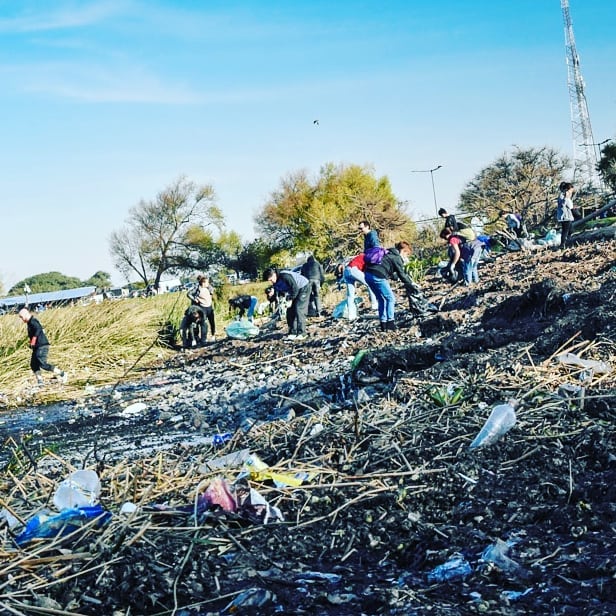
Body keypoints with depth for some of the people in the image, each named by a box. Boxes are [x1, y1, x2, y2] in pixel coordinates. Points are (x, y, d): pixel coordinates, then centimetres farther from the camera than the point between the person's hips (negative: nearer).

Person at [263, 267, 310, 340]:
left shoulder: (285, 276, -31)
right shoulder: (276, 282, -4)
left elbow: (295, 288, -28)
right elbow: (278, 292, 0)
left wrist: (291, 300, -22)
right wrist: (272, 293, -21)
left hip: (303, 288, -9)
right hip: (294, 290, 9)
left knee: (298, 310, -16)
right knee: (290, 311, 2)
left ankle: (301, 333, -14)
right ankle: (292, 333, 6)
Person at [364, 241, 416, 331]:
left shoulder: (389, 253, 26)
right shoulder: (397, 258, 0)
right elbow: (401, 274, -3)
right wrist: (411, 284, 7)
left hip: (368, 274, 9)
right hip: (378, 277, -9)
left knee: (382, 300, 18)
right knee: (391, 298, 1)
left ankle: (383, 325, 18)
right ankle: (390, 325, -2)